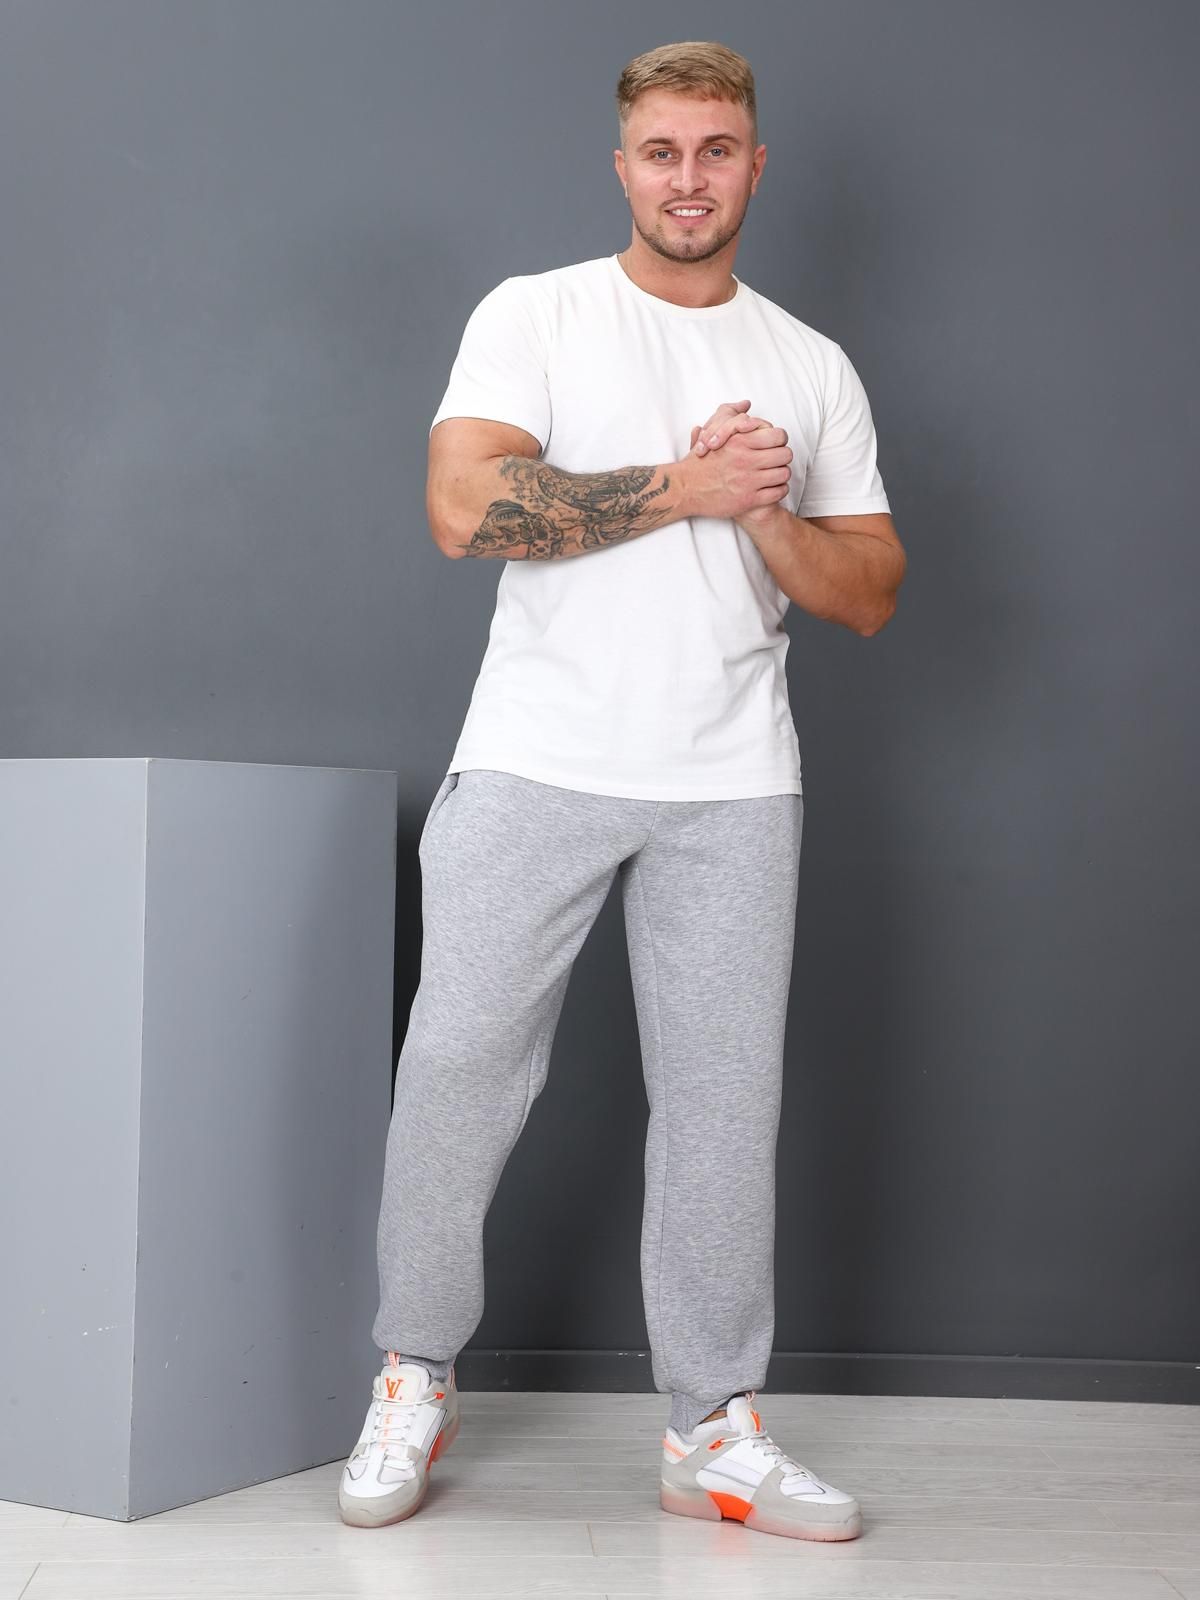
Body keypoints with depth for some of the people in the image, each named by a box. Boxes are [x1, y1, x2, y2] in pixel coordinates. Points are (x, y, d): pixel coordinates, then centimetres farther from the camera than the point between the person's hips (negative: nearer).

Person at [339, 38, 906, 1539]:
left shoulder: (813, 369, 13)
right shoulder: (532, 316, 4)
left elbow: (870, 596, 11)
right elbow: (465, 509, -12)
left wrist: (764, 510, -8)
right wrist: (686, 484, -9)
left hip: (732, 786, 2)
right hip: (536, 765, -2)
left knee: (723, 1095, 3)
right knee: (458, 1068, -1)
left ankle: (717, 1427, 14)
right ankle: (414, 1383, 18)